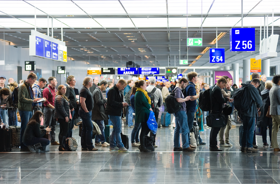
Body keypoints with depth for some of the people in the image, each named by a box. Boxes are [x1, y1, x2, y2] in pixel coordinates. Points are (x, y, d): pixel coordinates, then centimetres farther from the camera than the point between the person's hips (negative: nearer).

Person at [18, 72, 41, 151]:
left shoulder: (29, 87, 17)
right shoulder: (23, 87, -13)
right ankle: (23, 146, 2)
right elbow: (22, 99, -21)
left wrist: (35, 100, 8)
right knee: (24, 128, -4)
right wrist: (33, 100, -19)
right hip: (24, 110, -9)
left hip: (30, 109, 9)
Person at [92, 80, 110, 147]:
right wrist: (105, 100, -12)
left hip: (97, 113, 11)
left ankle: (97, 142, 17)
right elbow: (98, 101, -25)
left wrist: (104, 101, 9)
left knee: (99, 128, 13)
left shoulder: (98, 91, 18)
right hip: (98, 112, -11)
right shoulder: (97, 91, -15)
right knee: (101, 127, -8)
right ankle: (103, 142, -6)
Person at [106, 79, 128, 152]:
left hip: (118, 113, 10)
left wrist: (123, 104, 6)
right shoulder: (112, 91, -15)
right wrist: (121, 104, -20)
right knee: (117, 130, -7)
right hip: (113, 113, -10)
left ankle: (112, 145, 22)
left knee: (116, 129, 14)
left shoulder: (119, 91, 15)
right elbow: (111, 102, -23)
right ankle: (120, 146, -3)